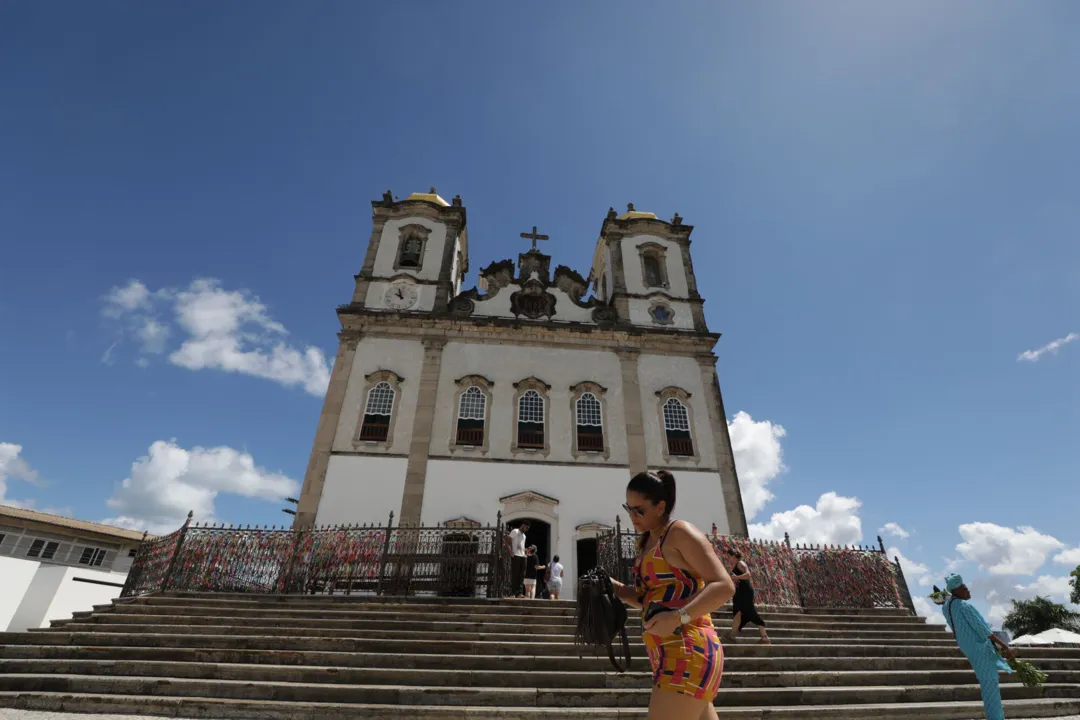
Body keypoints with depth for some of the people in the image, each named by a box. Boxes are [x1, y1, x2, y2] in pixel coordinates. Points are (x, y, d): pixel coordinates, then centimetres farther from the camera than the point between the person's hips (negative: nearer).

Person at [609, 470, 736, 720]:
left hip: (687, 652, -9)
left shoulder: (680, 532, -10)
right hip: (671, 656, 9)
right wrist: (616, 588, 4)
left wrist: (678, 617, -27)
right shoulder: (646, 542, 15)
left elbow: (724, 586, -17)